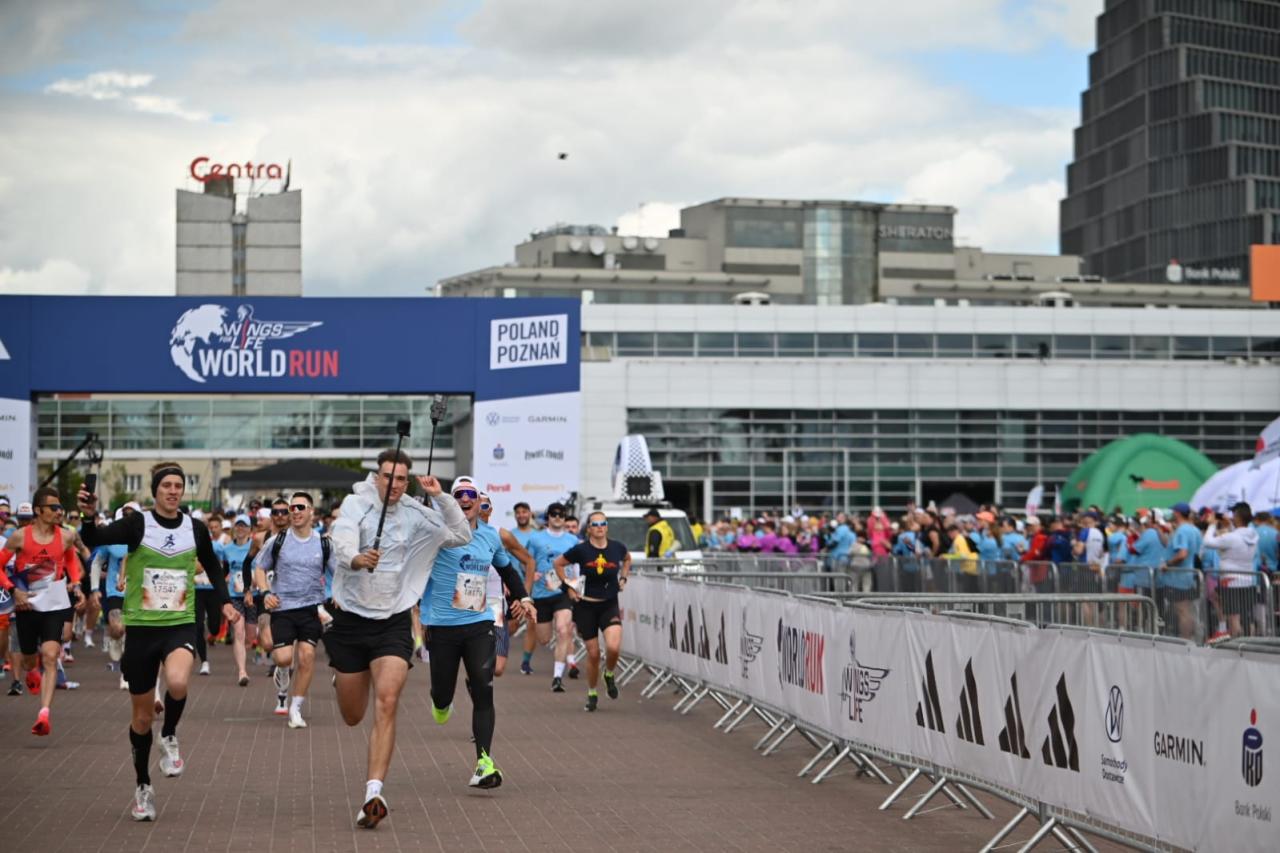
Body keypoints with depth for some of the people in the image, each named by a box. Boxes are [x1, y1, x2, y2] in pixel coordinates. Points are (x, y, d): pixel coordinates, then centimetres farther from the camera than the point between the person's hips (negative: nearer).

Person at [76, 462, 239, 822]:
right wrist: (89, 518, -42)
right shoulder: (138, 524, -6)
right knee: (142, 715, 8)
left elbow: (212, 566, 19)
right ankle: (143, 786, 29)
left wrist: (225, 601, 6)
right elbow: (95, 539, -22)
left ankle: (169, 737, -1)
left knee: (177, 683, -32)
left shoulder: (196, 529, 2)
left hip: (181, 626, 0)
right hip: (141, 627, 0)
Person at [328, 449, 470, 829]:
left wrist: (442, 497, -10)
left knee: (387, 703, -20)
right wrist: (355, 558, -48)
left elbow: (462, 537, 5)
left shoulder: (416, 514, 0)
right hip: (351, 620, 0)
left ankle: (374, 793, -24)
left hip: (393, 623, 0)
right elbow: (343, 540, -25)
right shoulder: (355, 504, -7)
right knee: (352, 717, 13)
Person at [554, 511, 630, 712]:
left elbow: (627, 559, 21)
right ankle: (592, 694, 24)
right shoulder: (581, 550, -10)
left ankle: (609, 675, 13)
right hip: (586, 606, -1)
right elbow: (557, 564, 5)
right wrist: (568, 586, 0)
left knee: (613, 647, -20)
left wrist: (623, 578, 9)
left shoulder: (617, 547, -3)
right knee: (593, 654, 2)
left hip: (610, 606, 1)